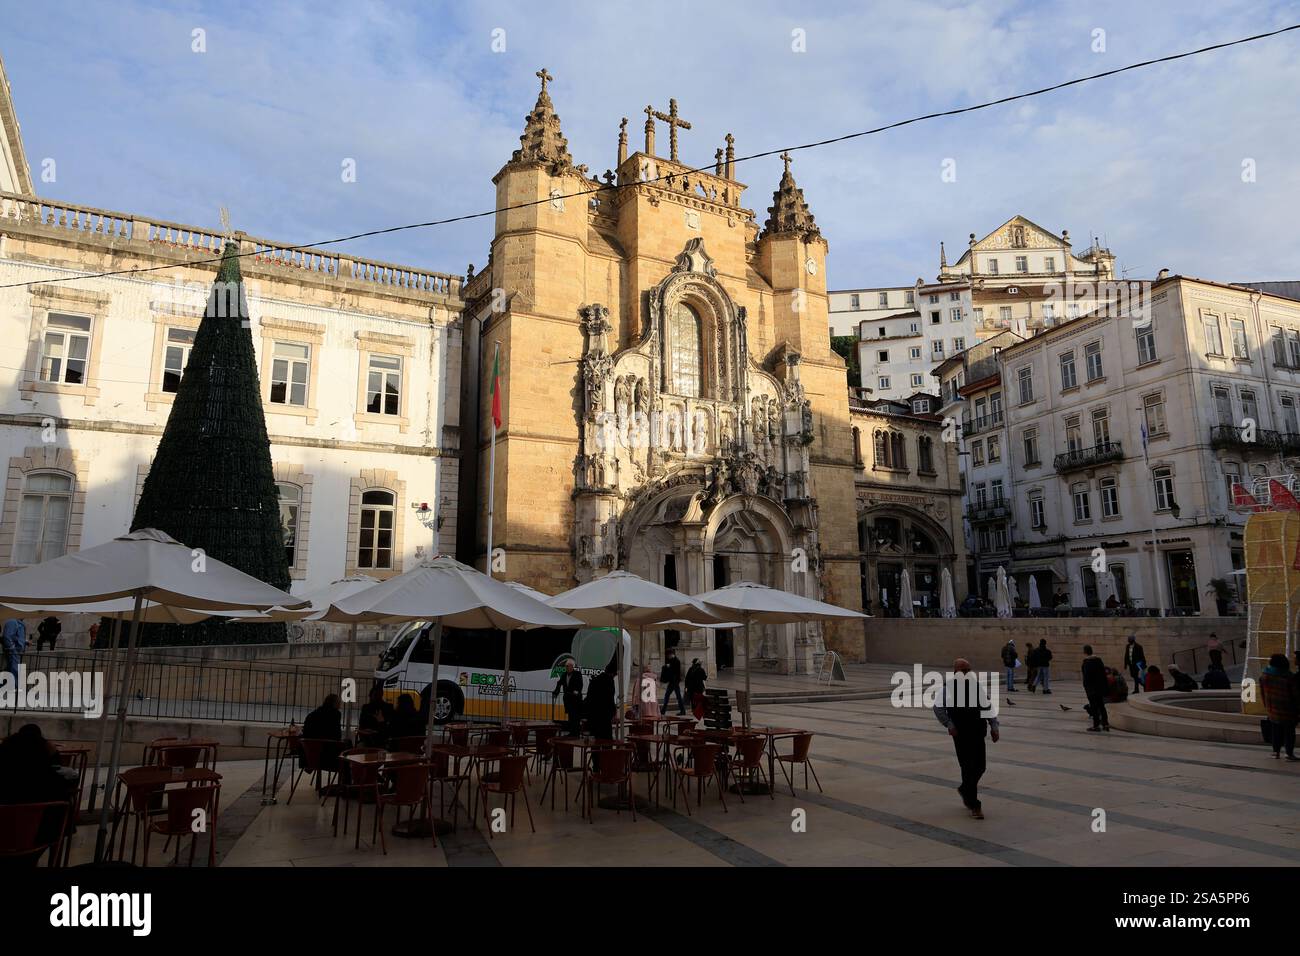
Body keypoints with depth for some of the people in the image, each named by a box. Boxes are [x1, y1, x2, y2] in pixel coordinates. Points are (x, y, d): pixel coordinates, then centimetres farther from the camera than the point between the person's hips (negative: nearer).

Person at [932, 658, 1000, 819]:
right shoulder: (947, 688, -7)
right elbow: (939, 708, -13)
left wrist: (994, 726, 5)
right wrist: (949, 724, -24)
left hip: (978, 732, 5)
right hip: (961, 734, -5)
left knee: (980, 767, 10)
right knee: (968, 768, -3)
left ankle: (965, 789, 38)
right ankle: (974, 805, 9)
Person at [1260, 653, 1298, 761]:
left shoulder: (1264, 675, -2)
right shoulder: (1289, 677, -18)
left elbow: (1262, 692, 7)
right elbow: (1295, 695, -11)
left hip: (1272, 709, 4)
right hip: (1287, 710, -4)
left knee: (1275, 730, 14)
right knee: (1289, 731, 6)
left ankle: (1276, 751, 18)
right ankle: (1289, 753, 9)